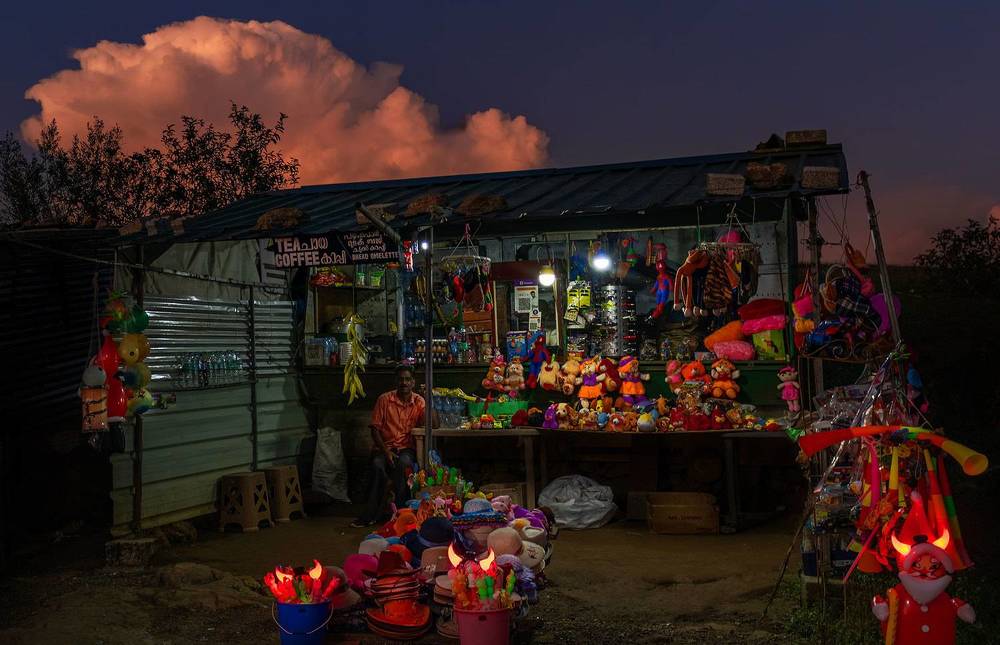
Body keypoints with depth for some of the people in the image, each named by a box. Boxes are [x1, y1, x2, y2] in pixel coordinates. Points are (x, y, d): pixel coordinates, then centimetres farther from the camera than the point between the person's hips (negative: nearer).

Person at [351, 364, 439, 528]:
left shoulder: (419, 402, 4)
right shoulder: (384, 399, 2)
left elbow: (435, 425, -9)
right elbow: (375, 429, 1)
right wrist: (385, 451, -12)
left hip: (407, 448, 0)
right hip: (385, 446, 0)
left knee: (403, 463, -35)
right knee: (377, 464, -33)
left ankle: (400, 510, -24)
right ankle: (372, 514, -23)